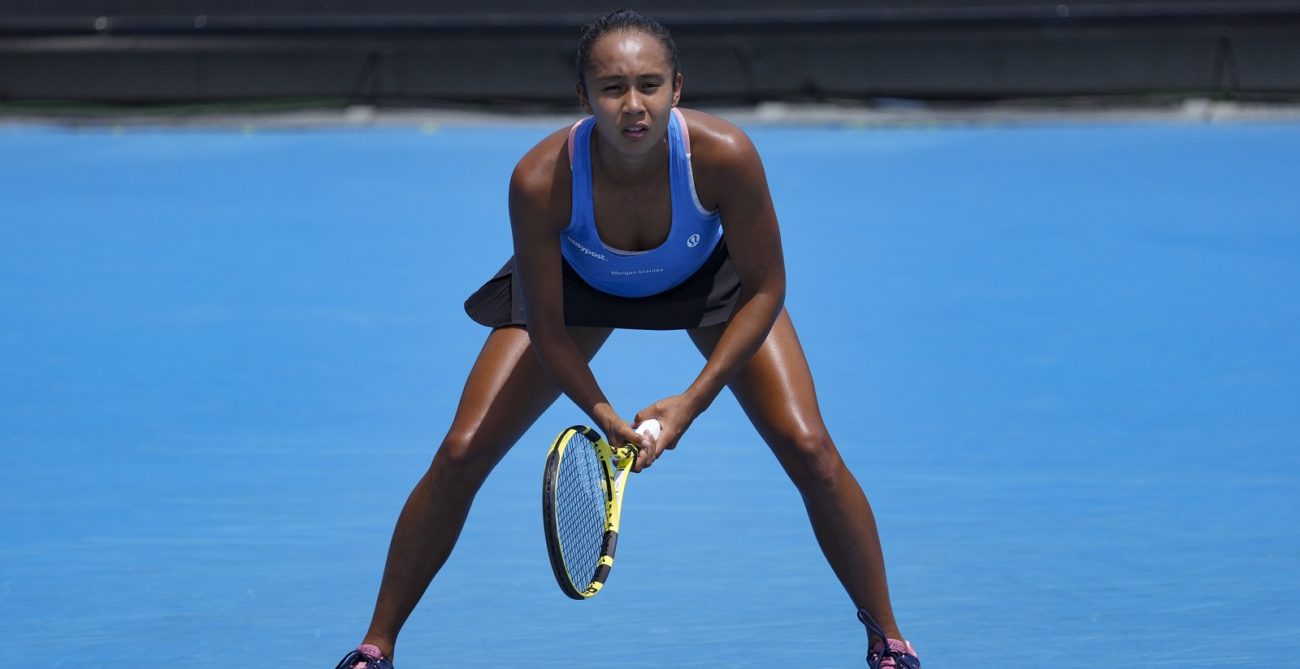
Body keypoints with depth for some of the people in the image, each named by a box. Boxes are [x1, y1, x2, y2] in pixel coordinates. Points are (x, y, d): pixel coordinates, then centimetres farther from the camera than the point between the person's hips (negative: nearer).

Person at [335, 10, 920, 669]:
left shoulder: (723, 156, -39)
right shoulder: (540, 181, -38)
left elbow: (763, 290, -23)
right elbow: (546, 330, -24)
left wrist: (693, 401, -30)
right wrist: (608, 419, -36)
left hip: (709, 277, 0)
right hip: (576, 281, 0)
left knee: (809, 450, -14)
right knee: (461, 453, -9)